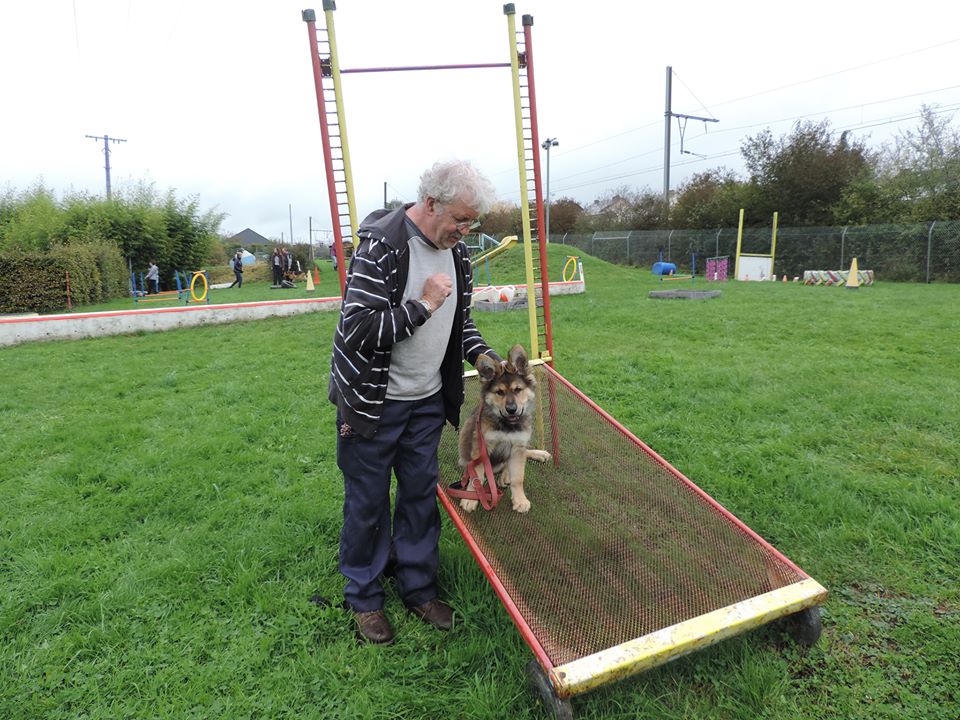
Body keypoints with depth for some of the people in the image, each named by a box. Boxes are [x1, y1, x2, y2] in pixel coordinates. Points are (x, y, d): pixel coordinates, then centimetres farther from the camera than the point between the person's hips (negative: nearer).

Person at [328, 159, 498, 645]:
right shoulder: (381, 245, -21)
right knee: (367, 500, 9)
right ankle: (363, 597, 31)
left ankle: (417, 587, 34)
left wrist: (483, 355, 0)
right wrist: (422, 304, -24)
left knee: (421, 493, 15)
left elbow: (460, 319, 16)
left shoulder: (455, 250, 3)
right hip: (373, 401, -6)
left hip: (427, 400, 7)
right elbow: (357, 329, -28)